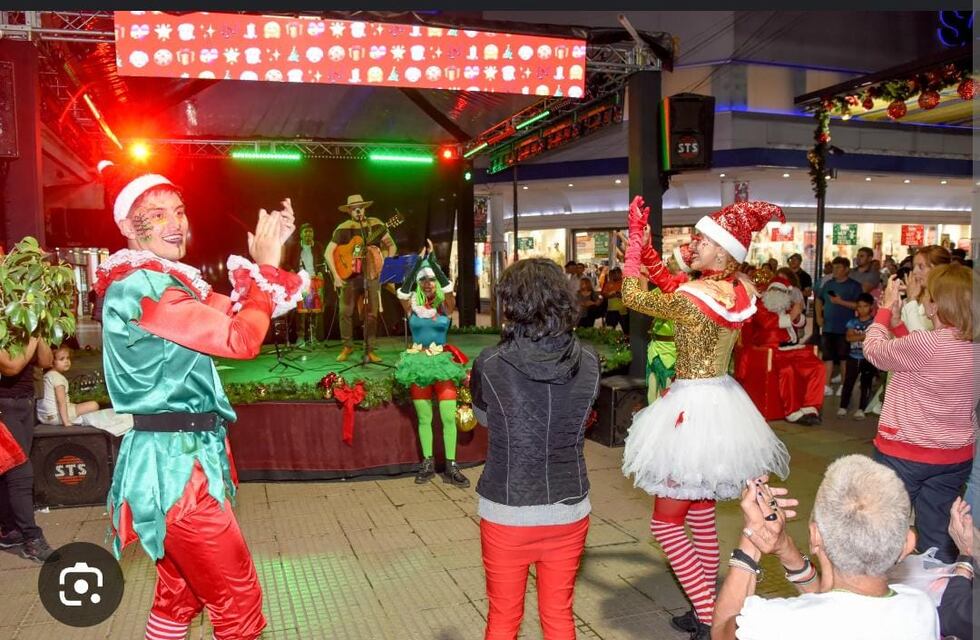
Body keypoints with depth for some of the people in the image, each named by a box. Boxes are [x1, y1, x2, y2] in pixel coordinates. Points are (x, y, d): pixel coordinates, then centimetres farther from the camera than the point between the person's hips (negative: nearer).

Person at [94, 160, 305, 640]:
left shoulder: (163, 280, 13)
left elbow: (232, 311, 11)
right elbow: (241, 339, -25)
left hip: (178, 457, 10)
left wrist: (266, 256, -2)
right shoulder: (140, 289, -20)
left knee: (179, 597, 23)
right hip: (175, 464, -10)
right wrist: (265, 263, -13)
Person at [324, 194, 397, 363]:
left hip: (372, 274, 1)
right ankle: (348, 346, 12)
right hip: (349, 274, -1)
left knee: (372, 313, 1)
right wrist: (336, 275, -11)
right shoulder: (343, 228, -1)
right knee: (345, 311, -5)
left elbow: (391, 245, 2)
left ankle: (369, 350, 11)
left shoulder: (375, 224, 3)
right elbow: (328, 253, -2)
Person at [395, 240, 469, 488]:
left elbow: (447, 286, -18)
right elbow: (403, 289, -18)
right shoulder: (412, 306, 1)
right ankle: (427, 464, 17)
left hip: (442, 363, 0)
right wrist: (419, 260, -23)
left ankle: (450, 467, 2)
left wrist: (432, 258, -18)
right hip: (418, 364, 1)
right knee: (424, 418, 7)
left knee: (449, 416, -5)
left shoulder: (446, 306, 1)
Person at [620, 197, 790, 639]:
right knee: (701, 516, 19)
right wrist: (645, 247, 9)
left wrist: (635, 237, -7)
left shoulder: (694, 301, -22)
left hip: (694, 407, -9)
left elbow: (632, 296, -11)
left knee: (666, 524, 2)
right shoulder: (738, 292, 1)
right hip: (721, 401, 9)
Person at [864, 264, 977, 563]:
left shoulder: (925, 344, -25)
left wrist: (887, 308, 5)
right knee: (939, 540, 17)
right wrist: (897, 320, 9)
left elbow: (873, 349, -9)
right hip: (956, 458, 6)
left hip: (904, 454, -6)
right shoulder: (973, 348, -3)